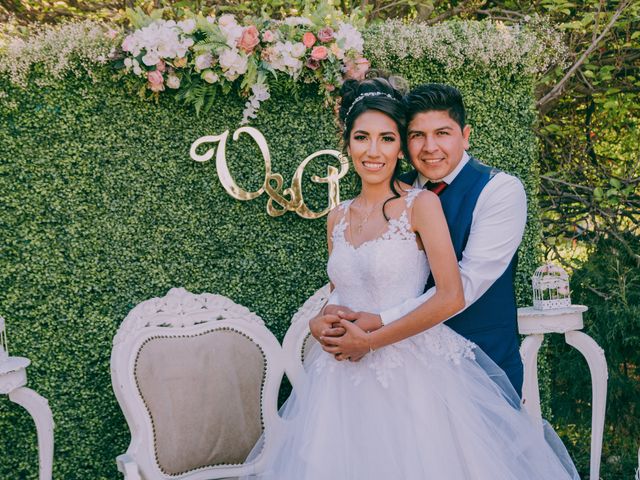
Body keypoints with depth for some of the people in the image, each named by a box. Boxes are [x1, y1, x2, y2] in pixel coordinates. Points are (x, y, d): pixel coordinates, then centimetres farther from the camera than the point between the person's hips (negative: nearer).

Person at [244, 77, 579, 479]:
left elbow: (451, 298, -16)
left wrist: (371, 340, -13)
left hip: (414, 368, -5)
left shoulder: (421, 204, -8)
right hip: (345, 377, 5)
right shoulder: (338, 218, 8)